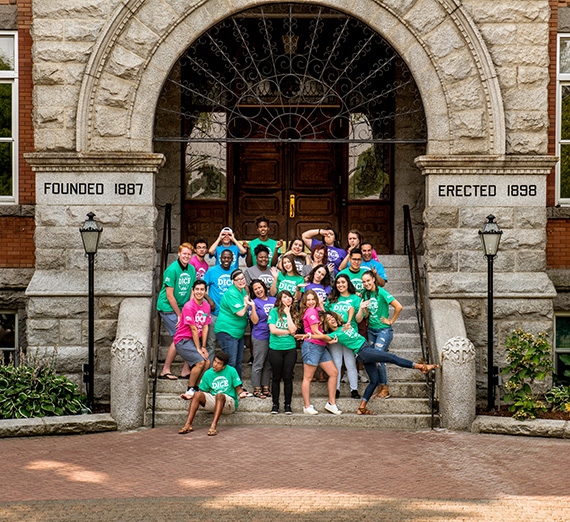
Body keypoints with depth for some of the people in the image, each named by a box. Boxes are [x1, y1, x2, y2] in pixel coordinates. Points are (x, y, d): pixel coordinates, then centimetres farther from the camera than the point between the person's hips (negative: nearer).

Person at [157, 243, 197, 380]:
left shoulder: (191, 269, 6)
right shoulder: (172, 270, -16)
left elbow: (192, 291, 10)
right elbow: (169, 295, -16)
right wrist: (179, 315, -12)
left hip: (181, 308, 7)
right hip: (167, 308, -7)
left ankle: (186, 370, 7)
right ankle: (165, 370, -2)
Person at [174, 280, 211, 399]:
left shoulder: (206, 306, 6)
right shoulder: (189, 306, -17)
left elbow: (205, 327, 5)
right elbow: (193, 329, -16)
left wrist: (203, 346, -2)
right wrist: (198, 348, -14)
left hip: (197, 339, 7)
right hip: (183, 340, -7)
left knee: (208, 362, -9)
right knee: (200, 361, -21)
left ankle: (196, 388, 5)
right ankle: (190, 390, -8)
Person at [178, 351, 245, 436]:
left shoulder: (231, 371, -2)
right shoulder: (208, 374, 7)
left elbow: (238, 388, -3)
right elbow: (203, 391, 12)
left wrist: (241, 393, -25)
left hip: (229, 402, -4)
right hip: (214, 401, 4)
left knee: (219, 395, -37)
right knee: (197, 394, -22)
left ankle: (213, 426, -48)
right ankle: (188, 425, -30)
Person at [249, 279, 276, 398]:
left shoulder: (273, 300, 11)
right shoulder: (255, 302, -4)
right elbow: (255, 321, -11)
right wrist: (252, 307, -19)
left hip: (273, 336, 5)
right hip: (260, 337, -5)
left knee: (268, 364, 11)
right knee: (258, 364, 0)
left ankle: (266, 387, 20)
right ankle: (256, 389, 8)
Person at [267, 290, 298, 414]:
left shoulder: (293, 313, 6)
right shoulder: (274, 311, 0)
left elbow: (293, 329, -9)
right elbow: (273, 330, -10)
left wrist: (288, 313, -4)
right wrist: (288, 332, -5)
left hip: (290, 349, 2)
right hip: (275, 348, -2)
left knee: (288, 377, 2)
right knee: (276, 377, 6)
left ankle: (287, 405, 12)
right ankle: (275, 404, 15)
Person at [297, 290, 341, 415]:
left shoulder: (316, 310, 19)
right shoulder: (311, 312, -10)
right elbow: (315, 331, -13)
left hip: (321, 347, 10)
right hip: (312, 345, -10)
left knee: (334, 373, 6)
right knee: (308, 377, -3)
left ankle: (331, 403, 11)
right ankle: (307, 406, 0)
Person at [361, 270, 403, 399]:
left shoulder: (381, 293, -15)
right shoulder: (366, 294, 7)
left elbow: (398, 307, -20)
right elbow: (366, 315, 10)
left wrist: (391, 321, -11)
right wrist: (364, 307, -10)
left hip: (384, 330, -7)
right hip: (371, 330, 7)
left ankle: (385, 388, -2)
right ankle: (380, 388, 14)